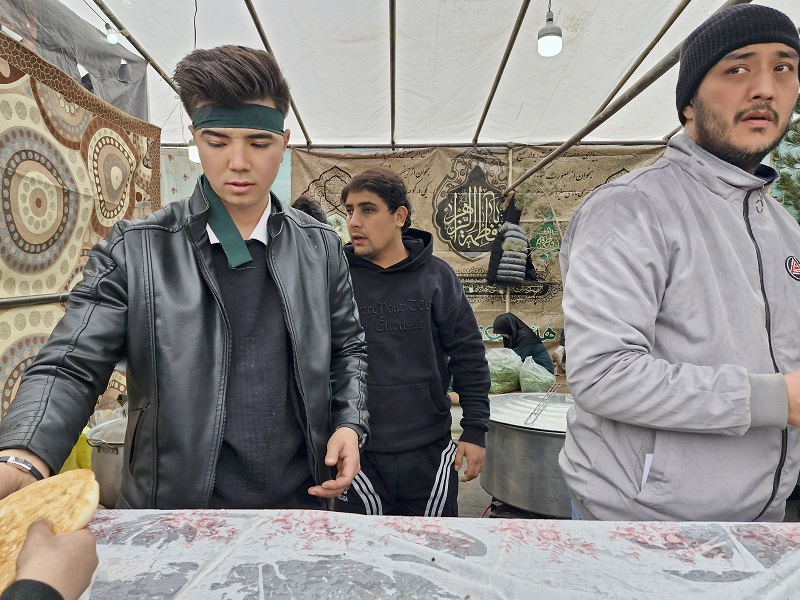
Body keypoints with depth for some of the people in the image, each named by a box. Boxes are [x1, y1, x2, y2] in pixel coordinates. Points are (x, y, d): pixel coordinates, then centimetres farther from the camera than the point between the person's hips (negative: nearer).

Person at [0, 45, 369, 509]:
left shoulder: (322, 247, -2)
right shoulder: (135, 250, -9)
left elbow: (348, 349, 8)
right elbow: (72, 368, -10)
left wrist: (350, 423, -7)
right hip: (172, 509, -1)